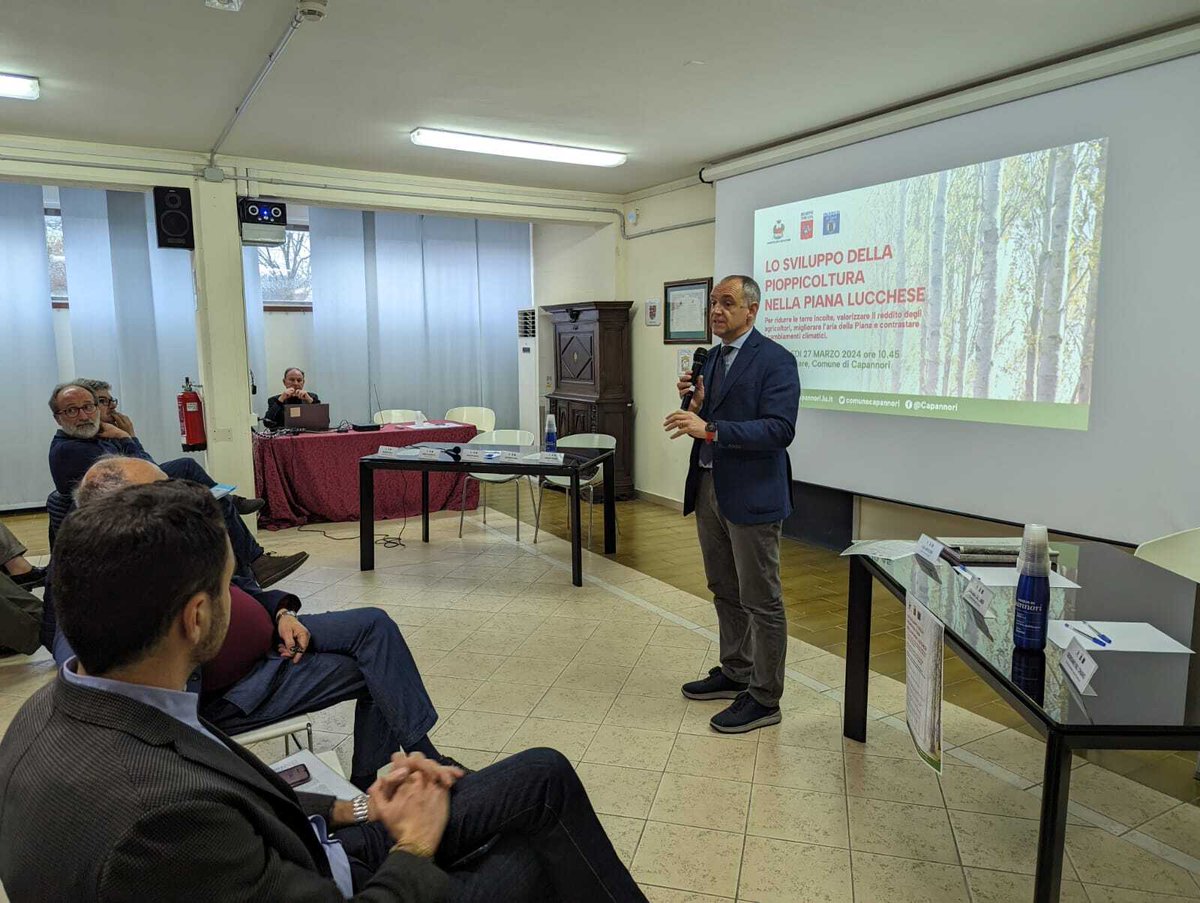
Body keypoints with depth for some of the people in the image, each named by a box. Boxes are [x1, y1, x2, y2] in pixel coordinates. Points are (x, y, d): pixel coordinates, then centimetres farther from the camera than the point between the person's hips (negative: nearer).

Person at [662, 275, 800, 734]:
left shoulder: (775, 361, -12)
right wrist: (696, 404, -7)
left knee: (761, 601, 3)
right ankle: (734, 673, 36)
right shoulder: (712, 359, 13)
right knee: (725, 592, 20)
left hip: (752, 496, -8)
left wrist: (710, 429, -28)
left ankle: (764, 698, 15)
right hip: (709, 489, 8)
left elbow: (779, 430, -22)